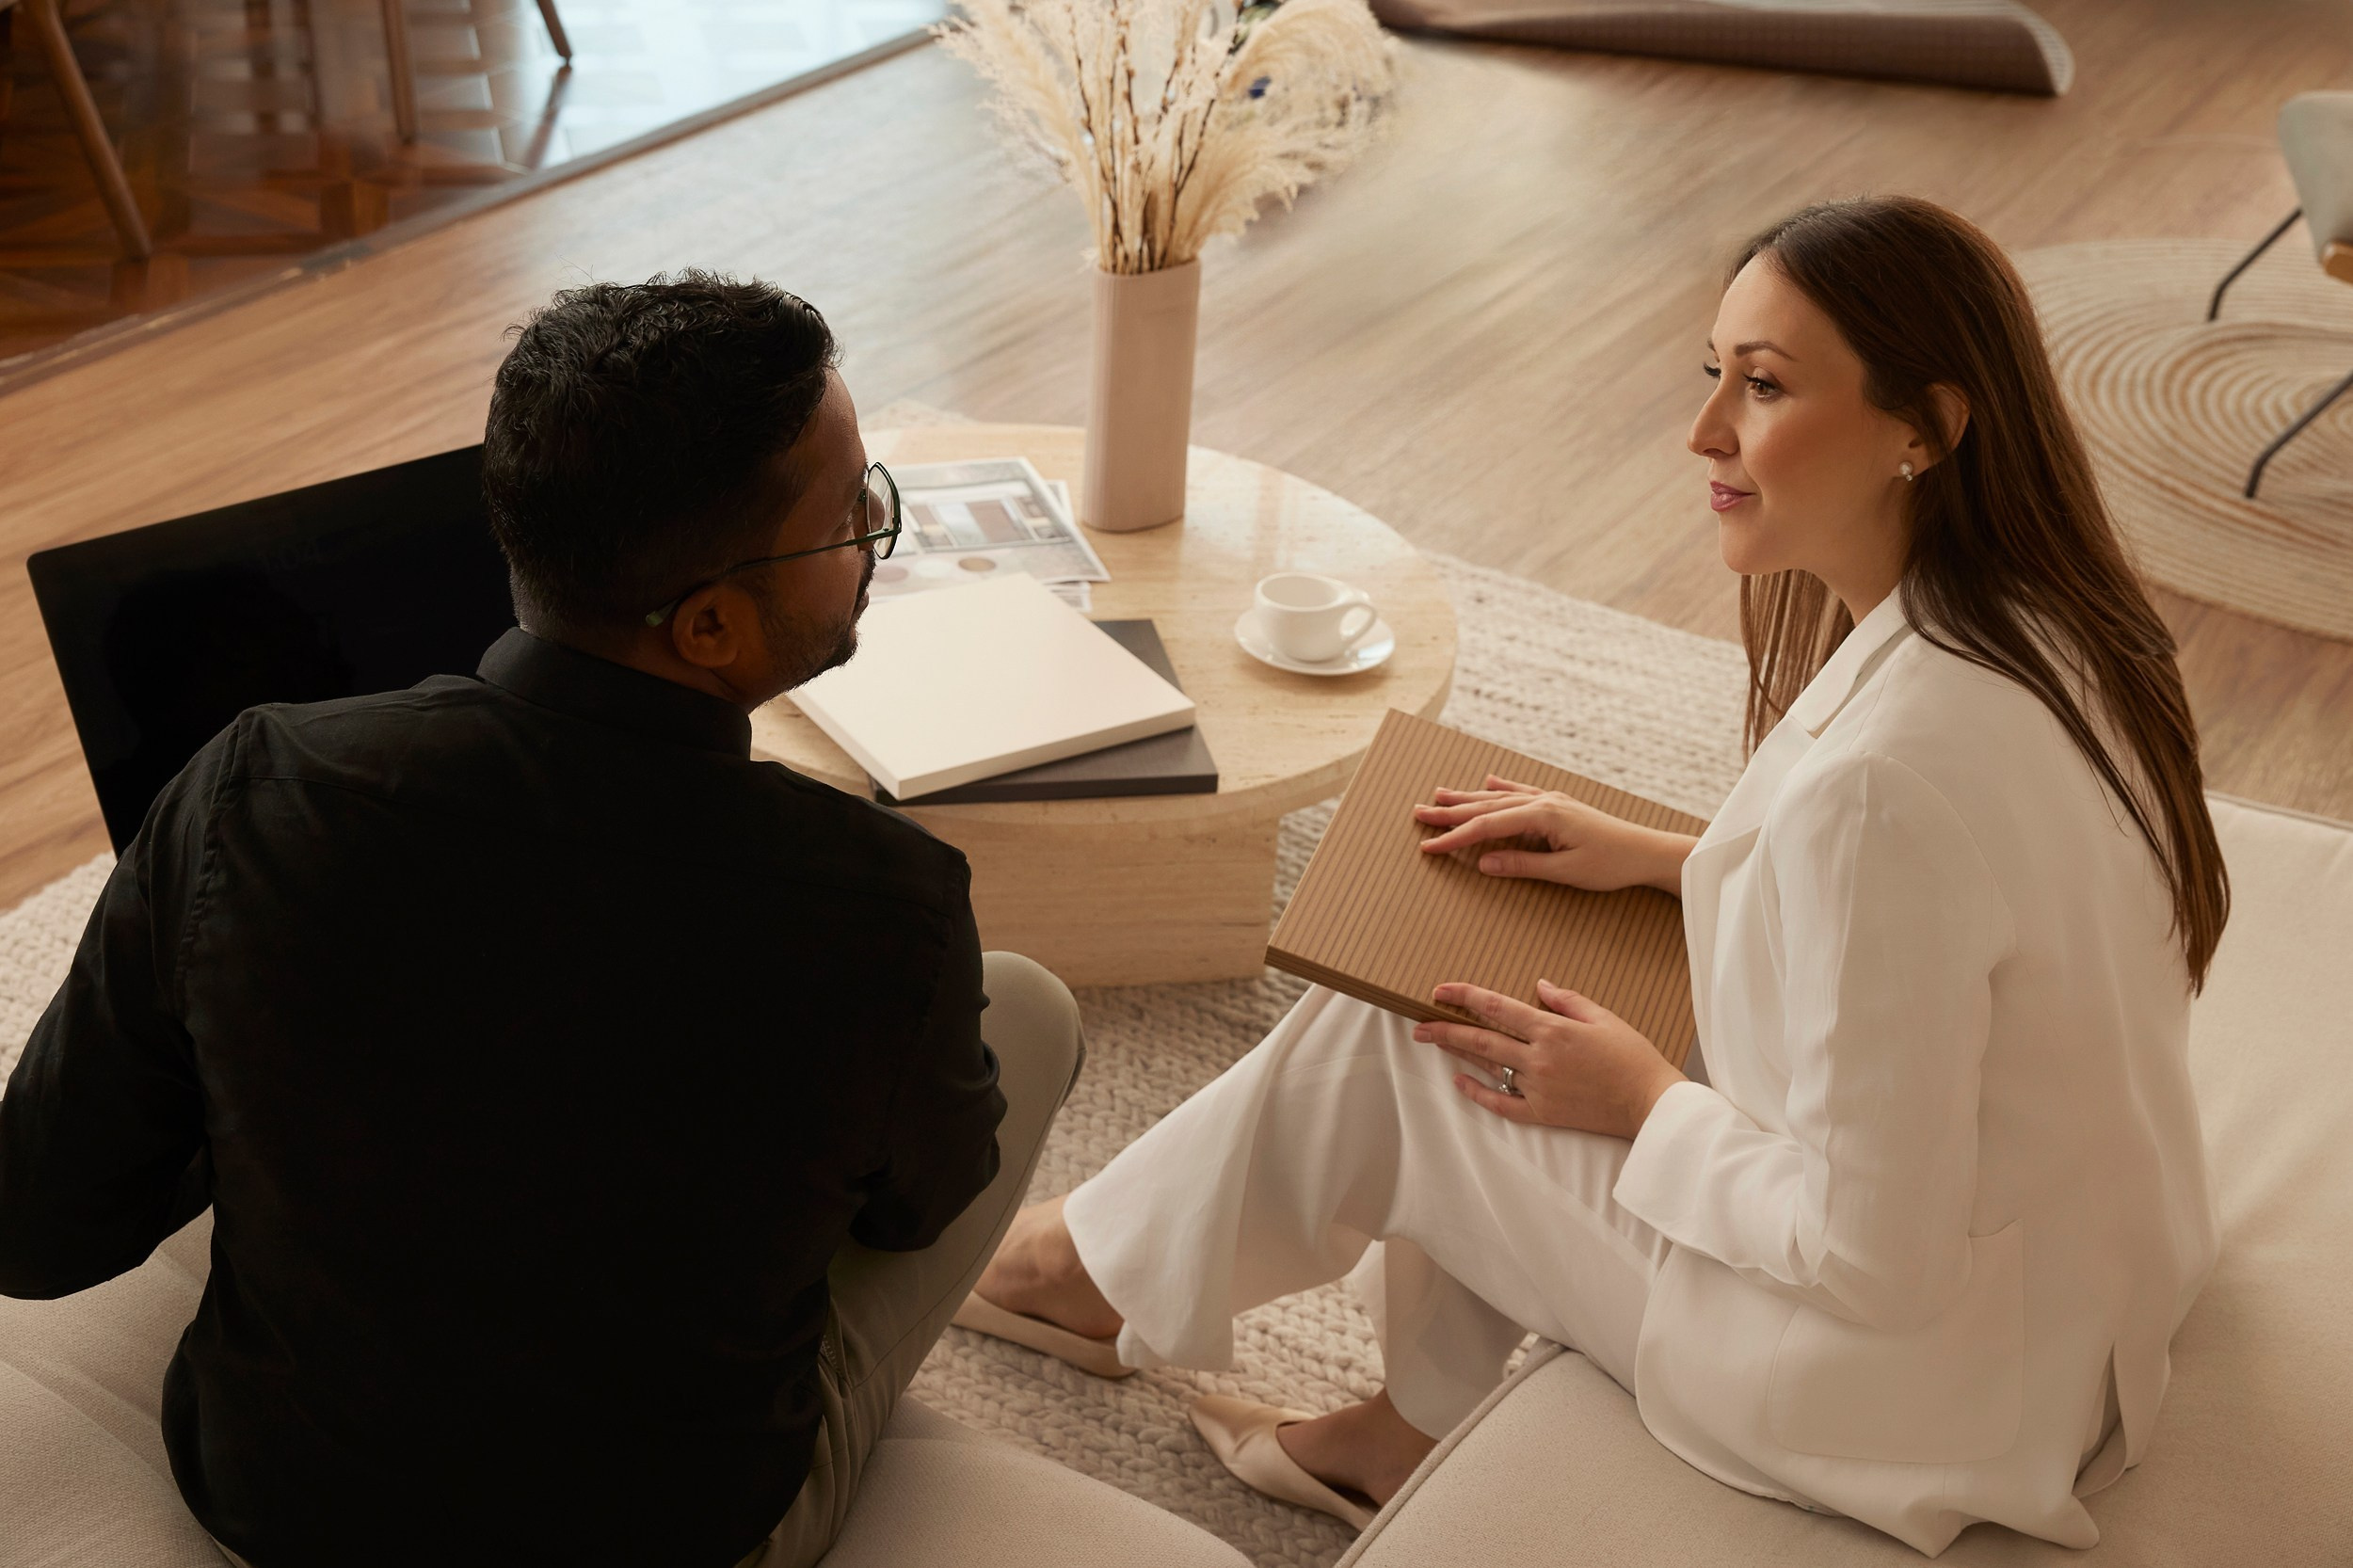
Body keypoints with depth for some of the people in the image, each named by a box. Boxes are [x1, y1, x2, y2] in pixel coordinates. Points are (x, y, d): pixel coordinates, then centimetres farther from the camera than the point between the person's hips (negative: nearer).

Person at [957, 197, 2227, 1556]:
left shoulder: (1885, 777, -34)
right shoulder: (2053, 623, -6)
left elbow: (1873, 1253, -28)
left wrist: (1645, 1105, -11)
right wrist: (1673, 859, 8)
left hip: (1929, 1382, -8)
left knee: (1391, 1046, 3)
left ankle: (1109, 1272, 32)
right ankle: (1422, 1429, 31)